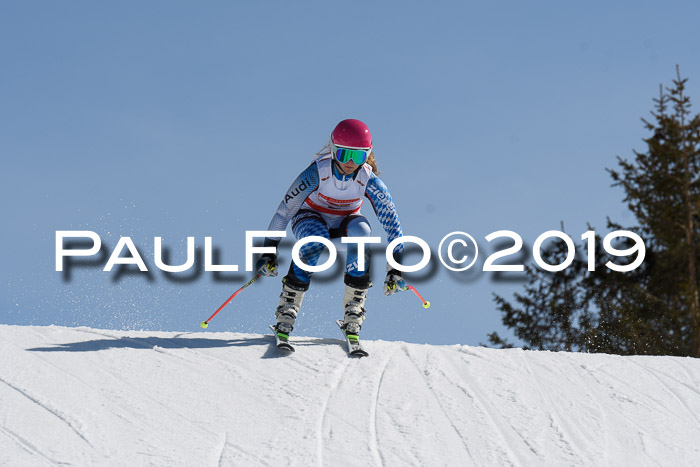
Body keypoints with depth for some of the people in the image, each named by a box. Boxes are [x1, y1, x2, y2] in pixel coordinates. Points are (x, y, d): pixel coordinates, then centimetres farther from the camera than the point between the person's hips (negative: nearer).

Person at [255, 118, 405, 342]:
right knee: (316, 240, -37)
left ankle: (353, 314, -26)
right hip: (311, 216, -2)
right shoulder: (317, 173, -29)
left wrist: (395, 268, -25)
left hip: (344, 222, 2)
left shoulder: (369, 180, -24)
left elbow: (391, 220, -20)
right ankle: (287, 310, -26)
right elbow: (285, 209, -21)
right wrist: (269, 250, -21)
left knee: (361, 230, -34)